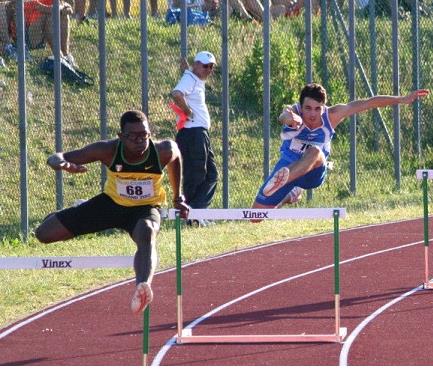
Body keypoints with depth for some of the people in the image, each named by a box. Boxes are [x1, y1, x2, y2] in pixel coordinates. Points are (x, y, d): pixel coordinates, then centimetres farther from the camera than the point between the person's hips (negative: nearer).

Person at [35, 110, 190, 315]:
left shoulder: (163, 152, -25)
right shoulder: (108, 150, -26)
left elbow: (175, 154, 3)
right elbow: (55, 159, -27)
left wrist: (178, 198, 9)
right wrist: (62, 163, -53)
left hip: (145, 208, -2)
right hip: (110, 203, 2)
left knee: (147, 234, -41)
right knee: (44, 234, 2)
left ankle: (142, 287, -65)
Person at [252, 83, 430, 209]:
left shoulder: (331, 115, -17)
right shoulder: (294, 112, -23)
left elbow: (369, 103, -12)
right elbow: (284, 116, -50)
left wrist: (402, 100, -12)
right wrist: (289, 117, -75)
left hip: (314, 174, -1)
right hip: (288, 166, 1)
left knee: (315, 151, -35)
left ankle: (281, 181, -53)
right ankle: (290, 195, 37)